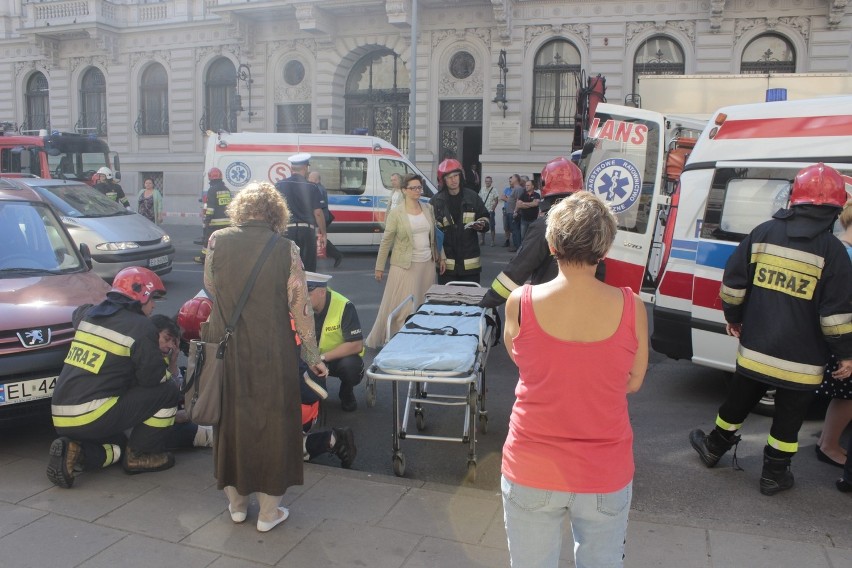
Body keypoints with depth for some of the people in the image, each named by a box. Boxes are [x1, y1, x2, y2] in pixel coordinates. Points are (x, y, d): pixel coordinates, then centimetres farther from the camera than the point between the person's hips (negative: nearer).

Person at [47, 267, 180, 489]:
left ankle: (74, 451, 3)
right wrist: (165, 370, 13)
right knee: (167, 391, 3)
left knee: (116, 445, 33)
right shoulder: (140, 327, -10)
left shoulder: (89, 315, 11)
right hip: (91, 417, -8)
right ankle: (140, 455, 8)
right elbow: (154, 377, -9)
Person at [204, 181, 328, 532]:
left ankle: (236, 502, 33)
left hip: (227, 349, 2)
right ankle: (269, 511, 22)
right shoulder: (285, 249, -10)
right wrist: (312, 356, 3)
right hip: (272, 354, -2)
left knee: (231, 420, 18)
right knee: (272, 422, 12)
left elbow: (209, 289, 10)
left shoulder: (217, 241, -4)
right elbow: (300, 308, -7)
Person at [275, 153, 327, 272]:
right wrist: (323, 233, 4)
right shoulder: (312, 187, -4)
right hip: (307, 230, -2)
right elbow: (318, 213, -6)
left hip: (287, 230, 2)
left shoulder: (279, 185, 4)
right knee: (308, 268, 5)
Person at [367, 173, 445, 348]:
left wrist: (441, 257, 9)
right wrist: (379, 267, -6)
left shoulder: (428, 208, 7)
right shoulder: (397, 213, -7)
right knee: (400, 306, -2)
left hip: (427, 264, 5)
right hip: (405, 266, -5)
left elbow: (434, 235, 14)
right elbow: (386, 241, -5)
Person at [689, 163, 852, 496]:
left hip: (754, 348, 3)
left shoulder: (763, 233, -2)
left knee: (738, 401, 21)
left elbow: (733, 281, 2)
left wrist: (733, 317, 16)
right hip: (801, 360, -3)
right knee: (788, 418, 12)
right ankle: (774, 475, 25)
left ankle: (713, 447, 39)